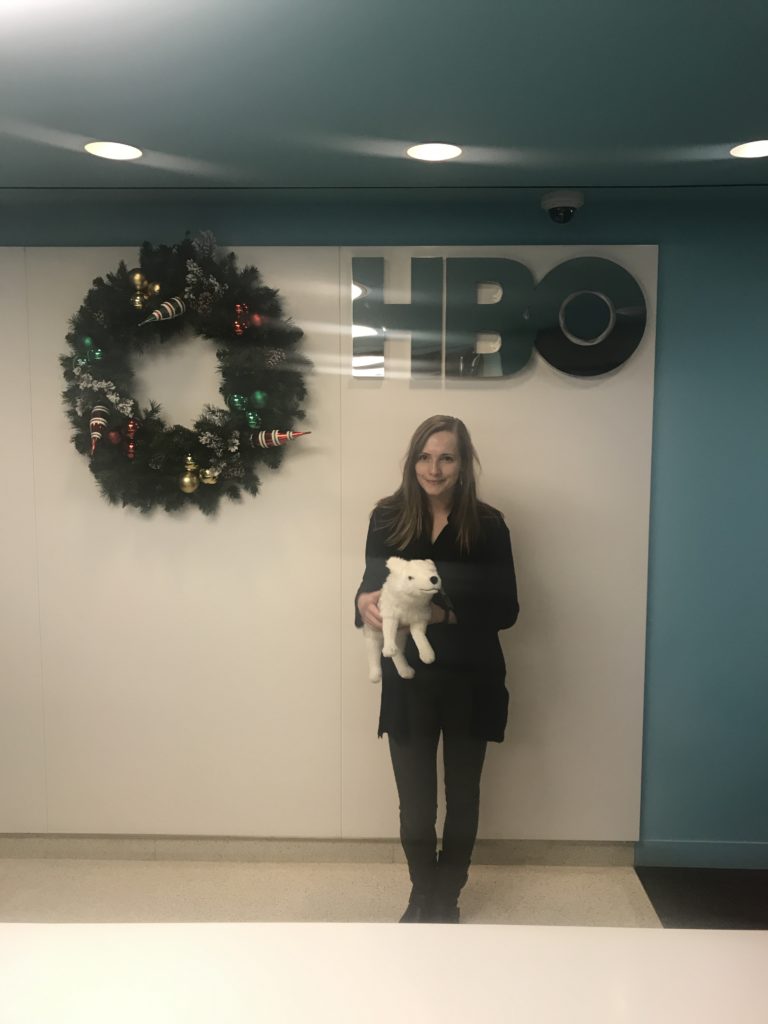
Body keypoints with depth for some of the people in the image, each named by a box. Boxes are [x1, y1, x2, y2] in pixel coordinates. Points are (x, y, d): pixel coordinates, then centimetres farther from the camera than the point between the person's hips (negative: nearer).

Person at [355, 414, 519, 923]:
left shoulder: (487, 525, -6)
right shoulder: (388, 518, -3)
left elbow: (506, 609, -7)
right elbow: (371, 586, 3)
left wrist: (447, 614, -23)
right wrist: (364, 602, -21)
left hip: (470, 682, 0)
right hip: (408, 681, 1)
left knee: (462, 796, 14)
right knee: (415, 801, 10)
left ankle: (445, 899, 35)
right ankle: (424, 897, 35)